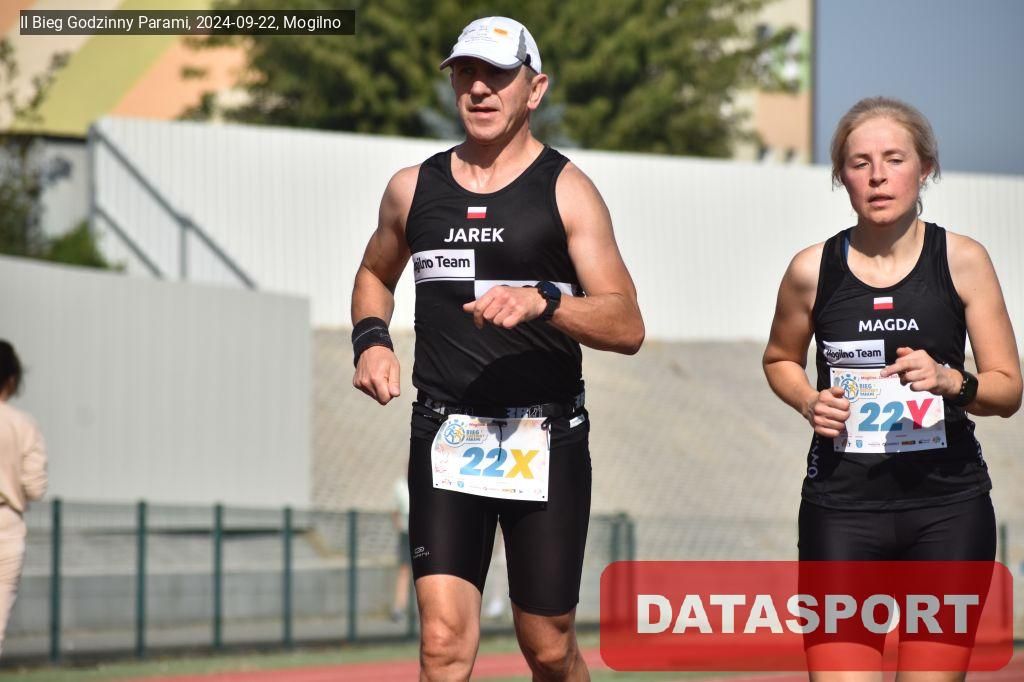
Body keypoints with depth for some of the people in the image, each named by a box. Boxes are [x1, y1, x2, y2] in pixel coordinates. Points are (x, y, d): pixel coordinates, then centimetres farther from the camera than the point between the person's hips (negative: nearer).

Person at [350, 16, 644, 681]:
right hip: (445, 438, 2)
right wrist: (371, 339, 9)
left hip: (545, 443, -2)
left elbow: (627, 326, -7)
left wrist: (543, 301, -25)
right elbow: (375, 274, 30)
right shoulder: (414, 188, 10)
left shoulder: (566, 190, -1)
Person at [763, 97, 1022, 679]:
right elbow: (781, 359, 20)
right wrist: (807, 401, -2)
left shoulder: (962, 260, -1)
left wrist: (950, 381, -19)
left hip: (948, 506, 0)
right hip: (843, 506, 0)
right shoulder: (813, 270, 0)